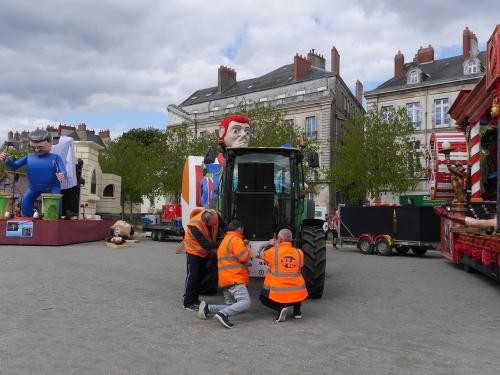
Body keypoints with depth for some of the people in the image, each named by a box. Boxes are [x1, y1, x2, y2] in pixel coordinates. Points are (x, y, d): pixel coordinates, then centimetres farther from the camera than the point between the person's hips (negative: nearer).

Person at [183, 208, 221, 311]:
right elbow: (205, 244, -31)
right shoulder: (195, 225, -37)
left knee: (199, 276, 14)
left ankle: (195, 299, 26)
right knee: (192, 276, -5)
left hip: (205, 252, 7)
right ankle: (188, 303, 5)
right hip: (194, 251, -6)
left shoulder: (214, 214, -22)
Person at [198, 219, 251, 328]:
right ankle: (223, 314, -36)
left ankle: (208, 308, 0)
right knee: (245, 302, -21)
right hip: (235, 279, -10)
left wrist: (245, 264, 30)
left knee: (231, 306, 12)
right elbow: (244, 257, -10)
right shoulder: (235, 240, -6)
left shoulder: (224, 241, 26)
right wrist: (247, 248, 8)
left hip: (225, 280, 10)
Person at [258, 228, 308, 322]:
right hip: (298, 296, 3)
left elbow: (261, 255, 11)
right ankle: (297, 311, 22)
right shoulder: (299, 253, 0)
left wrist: (270, 245, 30)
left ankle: (279, 308, -1)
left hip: (277, 296, -3)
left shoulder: (273, 251, -8)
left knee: (263, 298, 27)